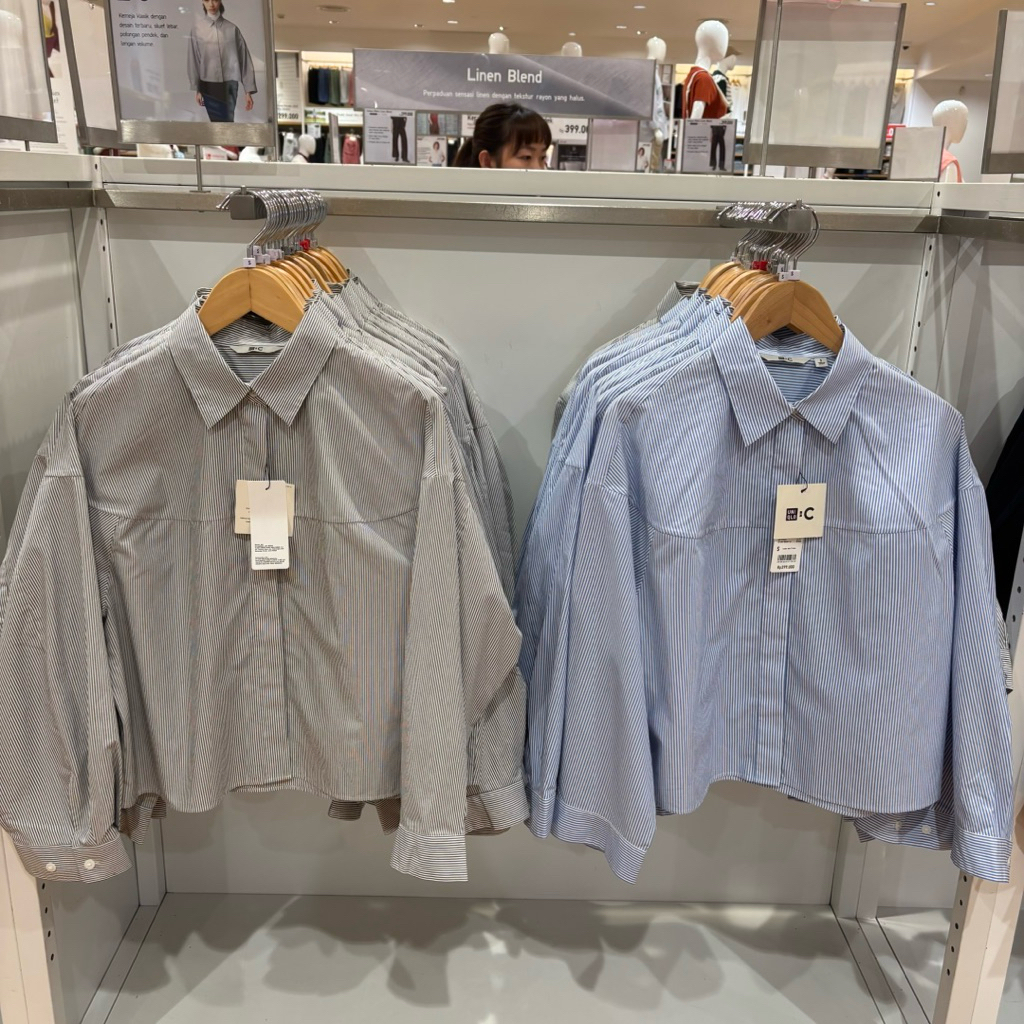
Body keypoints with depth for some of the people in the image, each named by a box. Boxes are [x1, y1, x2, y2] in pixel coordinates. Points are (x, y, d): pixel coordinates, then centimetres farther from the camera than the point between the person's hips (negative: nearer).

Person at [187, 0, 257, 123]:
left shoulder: (232, 29, 1)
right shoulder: (197, 29, 1)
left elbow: (244, 58, 1)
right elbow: (193, 60, 3)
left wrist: (248, 90, -3)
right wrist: (197, 89, 1)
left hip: (229, 83, 0)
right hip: (208, 84, 0)